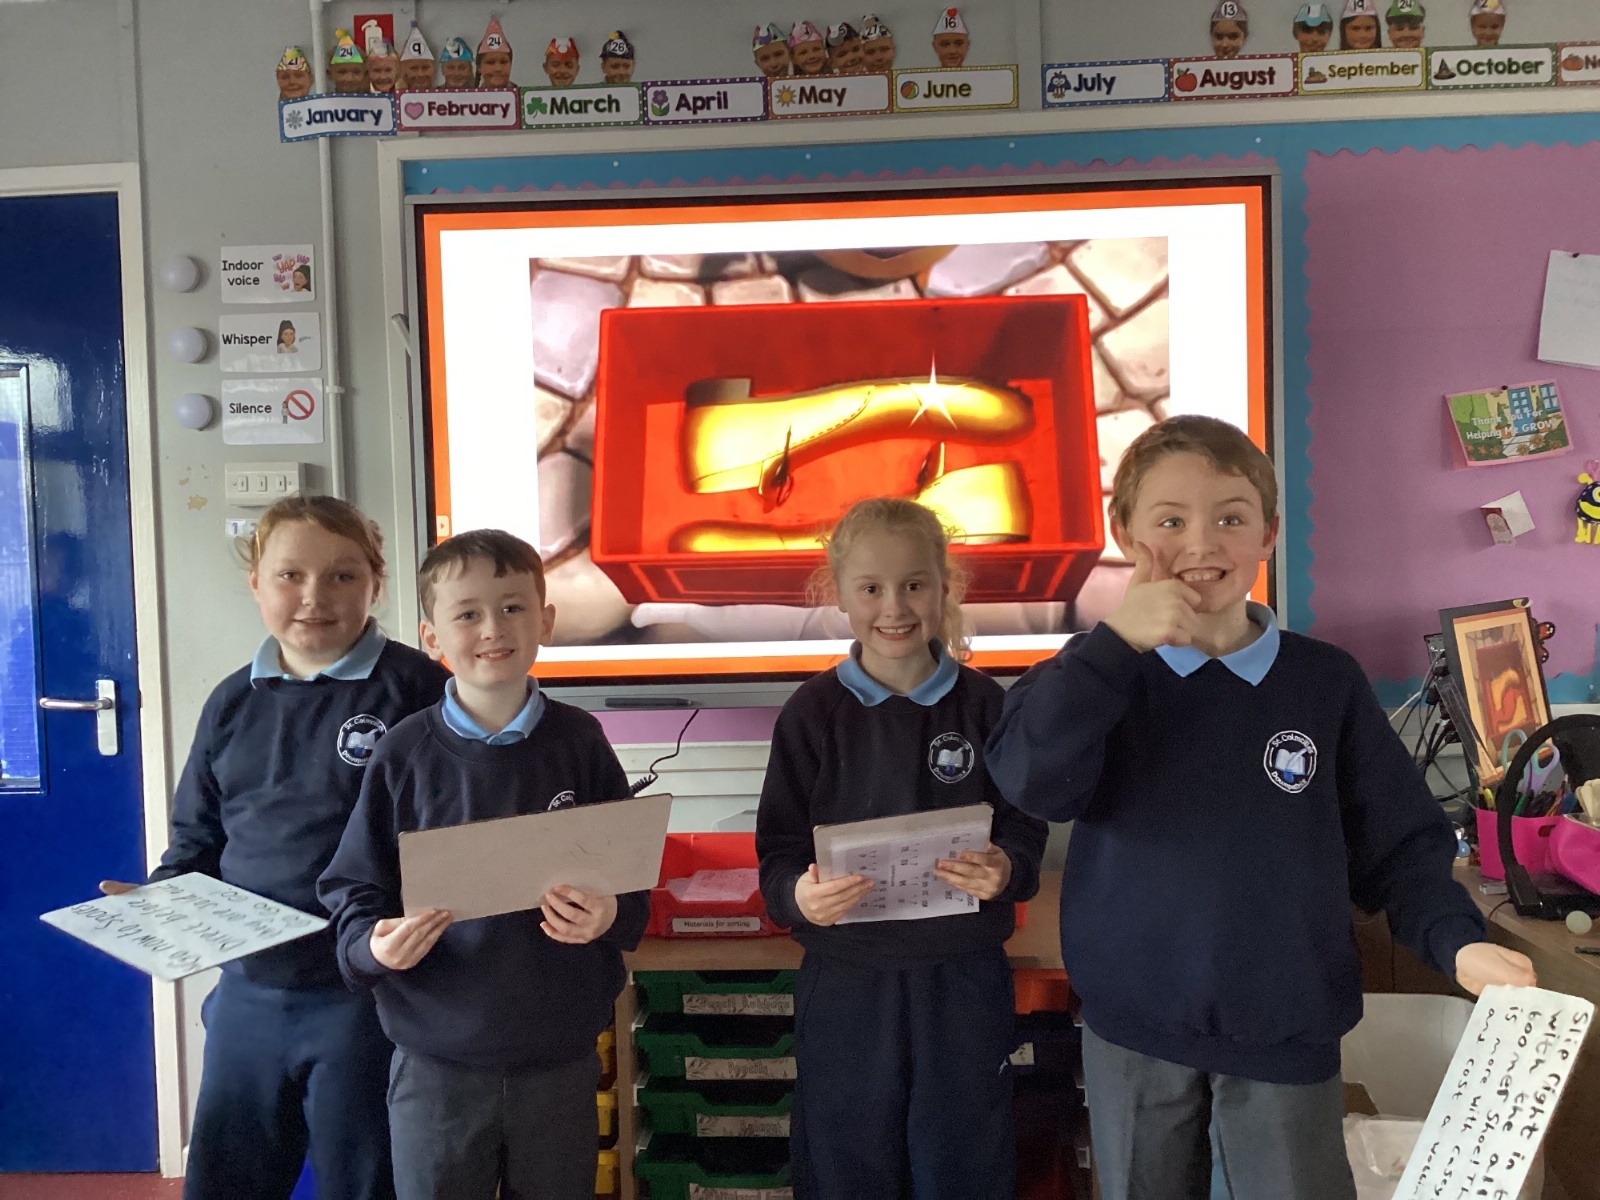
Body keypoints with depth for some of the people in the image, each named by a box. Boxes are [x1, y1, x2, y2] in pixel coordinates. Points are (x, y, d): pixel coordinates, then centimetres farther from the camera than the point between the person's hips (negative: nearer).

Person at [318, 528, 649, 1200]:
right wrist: (375, 945, -19)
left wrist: (610, 915, -19)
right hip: (435, 1055, -1)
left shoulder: (579, 742, -4)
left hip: (559, 1055, 1)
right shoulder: (405, 754, -6)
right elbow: (353, 890, 0)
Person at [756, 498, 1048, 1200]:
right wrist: (798, 896, -22)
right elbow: (778, 853, -1)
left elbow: (1025, 829, 2)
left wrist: (1005, 870, -19)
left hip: (963, 983, 0)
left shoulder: (984, 705, -1)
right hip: (845, 984, 0)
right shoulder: (812, 713, -3)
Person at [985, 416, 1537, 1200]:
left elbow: (1397, 843, 2)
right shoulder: (1100, 677, -4)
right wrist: (1116, 642, -27)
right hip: (1133, 1028, 1)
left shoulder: (1326, 682, -4)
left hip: (1286, 1028, 0)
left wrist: (1456, 941, -14)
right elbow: (1032, 781, -22)